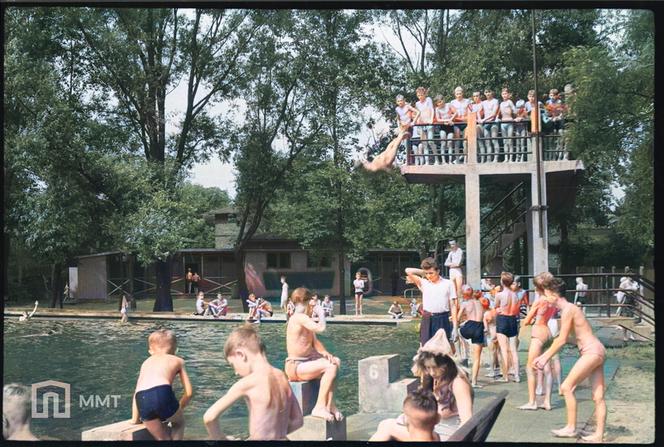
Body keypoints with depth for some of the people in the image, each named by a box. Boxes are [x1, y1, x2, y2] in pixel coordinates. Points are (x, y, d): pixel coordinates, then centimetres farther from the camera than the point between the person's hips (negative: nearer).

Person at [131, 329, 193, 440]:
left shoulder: (146, 362, 35)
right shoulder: (178, 360, 29)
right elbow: (189, 392, 24)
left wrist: (135, 419, 42)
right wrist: (178, 409, 40)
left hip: (142, 401, 2)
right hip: (162, 394, -2)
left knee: (164, 439, 21)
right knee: (179, 422, 31)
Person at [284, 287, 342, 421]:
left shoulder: (303, 319, 16)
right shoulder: (299, 317, -17)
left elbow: (314, 342, 15)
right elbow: (320, 328, -30)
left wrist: (324, 353, -4)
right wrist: (321, 313, -10)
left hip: (306, 361, 11)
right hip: (295, 366, -11)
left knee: (336, 362, 4)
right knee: (331, 367, -23)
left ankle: (329, 405, 2)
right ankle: (320, 407, -16)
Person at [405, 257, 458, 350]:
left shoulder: (448, 284, 3)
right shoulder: (424, 283, 9)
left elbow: (452, 306, 2)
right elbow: (408, 271, 1)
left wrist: (455, 327, -2)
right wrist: (424, 272, 8)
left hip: (442, 320, -2)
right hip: (427, 321, 2)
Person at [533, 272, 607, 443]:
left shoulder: (567, 309, -13)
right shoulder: (568, 308, 16)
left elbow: (562, 340, -13)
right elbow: (559, 338, 21)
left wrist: (546, 358, -4)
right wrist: (543, 356, 21)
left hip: (592, 352, -10)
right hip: (596, 352, 10)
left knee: (567, 387, -6)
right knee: (598, 396, 7)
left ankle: (571, 428, -1)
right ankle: (599, 435, 9)